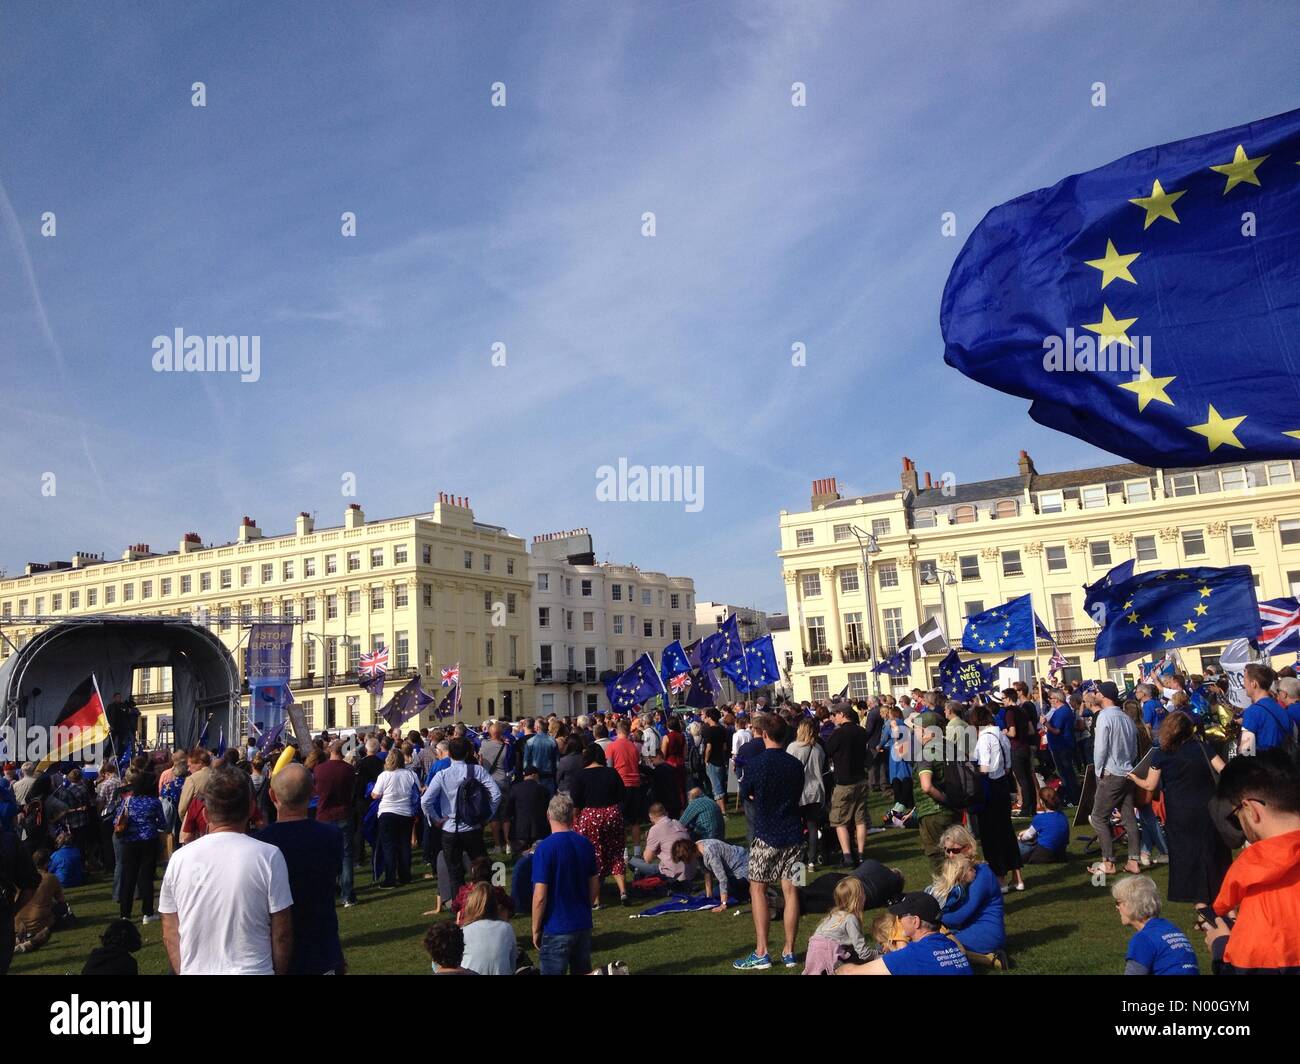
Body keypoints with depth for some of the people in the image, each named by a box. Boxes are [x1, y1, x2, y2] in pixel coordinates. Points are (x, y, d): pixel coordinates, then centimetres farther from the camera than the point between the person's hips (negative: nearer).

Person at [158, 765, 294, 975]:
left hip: (194, 970, 3)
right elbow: (282, 934, -10)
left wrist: (184, 971, 15)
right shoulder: (268, 857, -14)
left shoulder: (179, 859, -5)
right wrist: (278, 971, 4)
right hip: (251, 969, -3)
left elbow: (170, 935, 3)